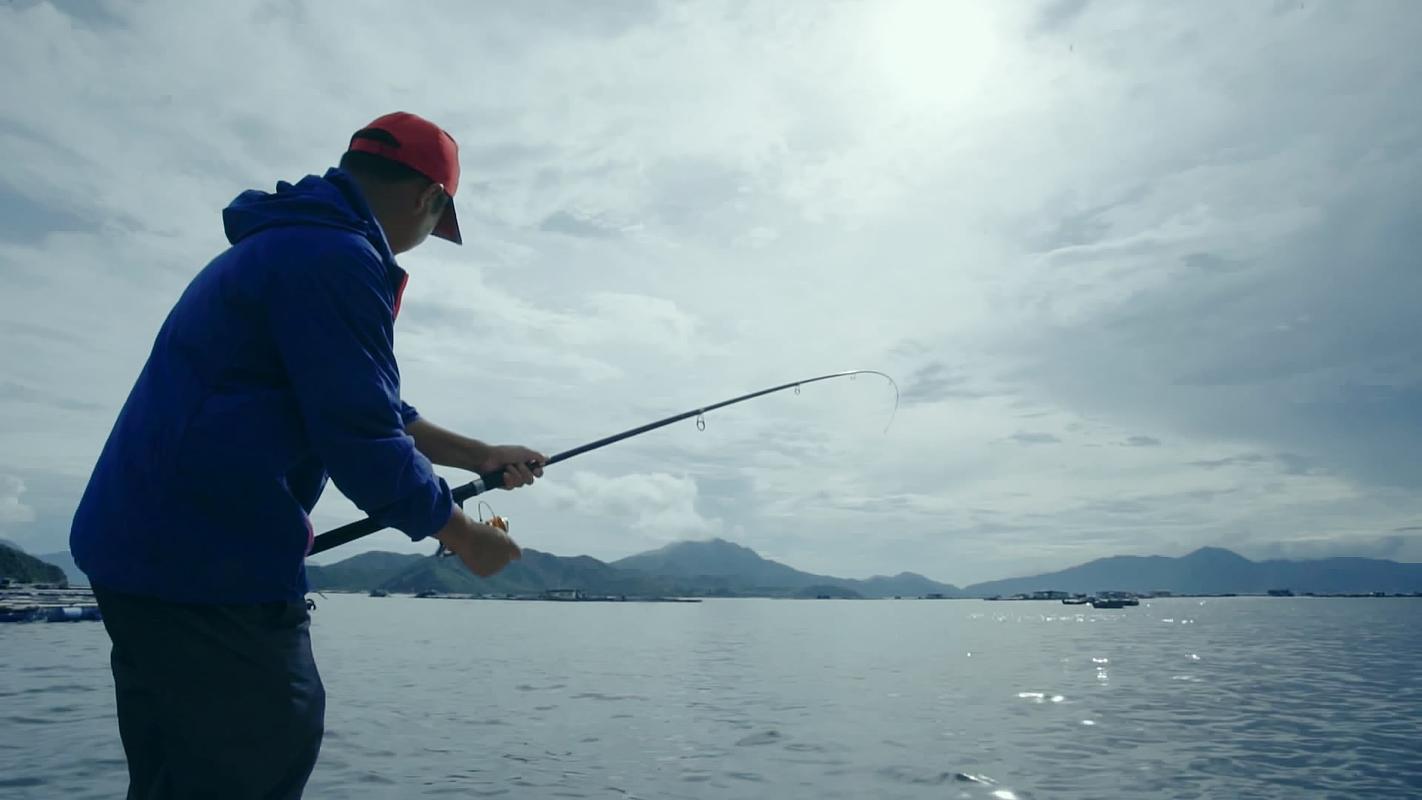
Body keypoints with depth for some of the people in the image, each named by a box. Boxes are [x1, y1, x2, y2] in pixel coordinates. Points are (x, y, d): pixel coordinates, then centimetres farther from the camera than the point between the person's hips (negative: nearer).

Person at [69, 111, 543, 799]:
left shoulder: (276, 246, 19)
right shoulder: (338, 259, -16)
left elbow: (367, 410, 24)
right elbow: (363, 446, -20)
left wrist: (483, 456, 28)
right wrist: (464, 537, -4)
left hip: (140, 548, 10)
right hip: (207, 562, -10)